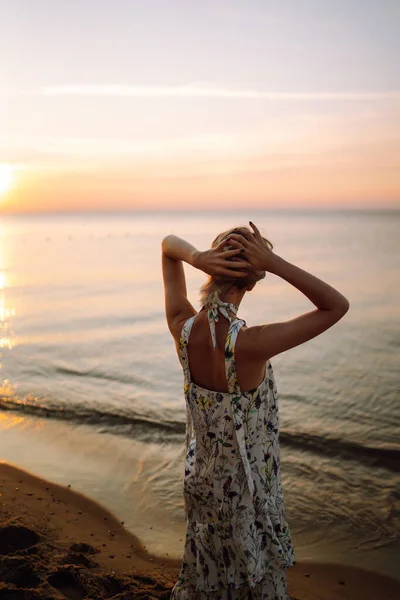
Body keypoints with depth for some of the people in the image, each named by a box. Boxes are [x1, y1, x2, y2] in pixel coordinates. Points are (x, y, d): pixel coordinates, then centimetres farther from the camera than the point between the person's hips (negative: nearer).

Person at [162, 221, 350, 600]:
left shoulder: (183, 329, -21)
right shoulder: (249, 345, -36)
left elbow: (168, 244, -8)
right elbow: (337, 306, -29)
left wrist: (195, 257, -31)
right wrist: (274, 263, -35)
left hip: (201, 476, 5)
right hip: (245, 483, -5)